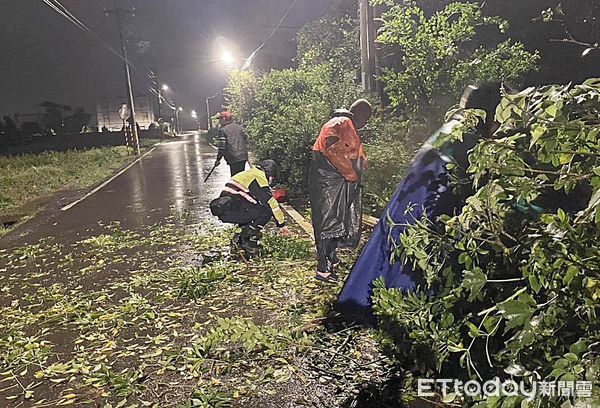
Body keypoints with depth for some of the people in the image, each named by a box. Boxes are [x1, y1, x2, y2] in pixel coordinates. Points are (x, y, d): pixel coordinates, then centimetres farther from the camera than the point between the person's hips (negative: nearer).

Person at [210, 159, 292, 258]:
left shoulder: (248, 174, 29)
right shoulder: (259, 176, -2)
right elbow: (270, 201, -6)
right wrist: (282, 224, -1)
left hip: (223, 210, 10)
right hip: (231, 209, -9)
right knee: (267, 210, -6)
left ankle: (240, 239, 16)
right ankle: (247, 240, -2)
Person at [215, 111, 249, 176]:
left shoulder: (223, 130, -8)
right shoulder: (239, 127, 11)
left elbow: (222, 147, -12)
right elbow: (246, 139, 15)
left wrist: (218, 159, -3)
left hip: (233, 159, -7)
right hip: (243, 157, 7)